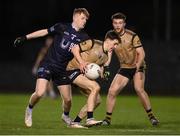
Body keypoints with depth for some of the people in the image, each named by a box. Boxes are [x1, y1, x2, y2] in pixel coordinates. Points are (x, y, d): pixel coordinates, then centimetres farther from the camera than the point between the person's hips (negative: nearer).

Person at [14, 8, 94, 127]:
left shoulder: (84, 37, 4)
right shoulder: (62, 27, -2)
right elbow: (45, 32, 7)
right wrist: (25, 38, 8)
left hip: (63, 69, 3)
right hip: (48, 65, -3)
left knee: (68, 99, 0)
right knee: (39, 93, -20)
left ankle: (66, 116, 33)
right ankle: (29, 110, 11)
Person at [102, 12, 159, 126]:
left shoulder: (132, 36, -15)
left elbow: (141, 53, -16)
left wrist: (138, 64, -34)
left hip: (137, 67, -4)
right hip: (124, 68, 4)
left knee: (139, 89, -25)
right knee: (112, 91, -10)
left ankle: (151, 116, -13)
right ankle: (108, 119, 3)